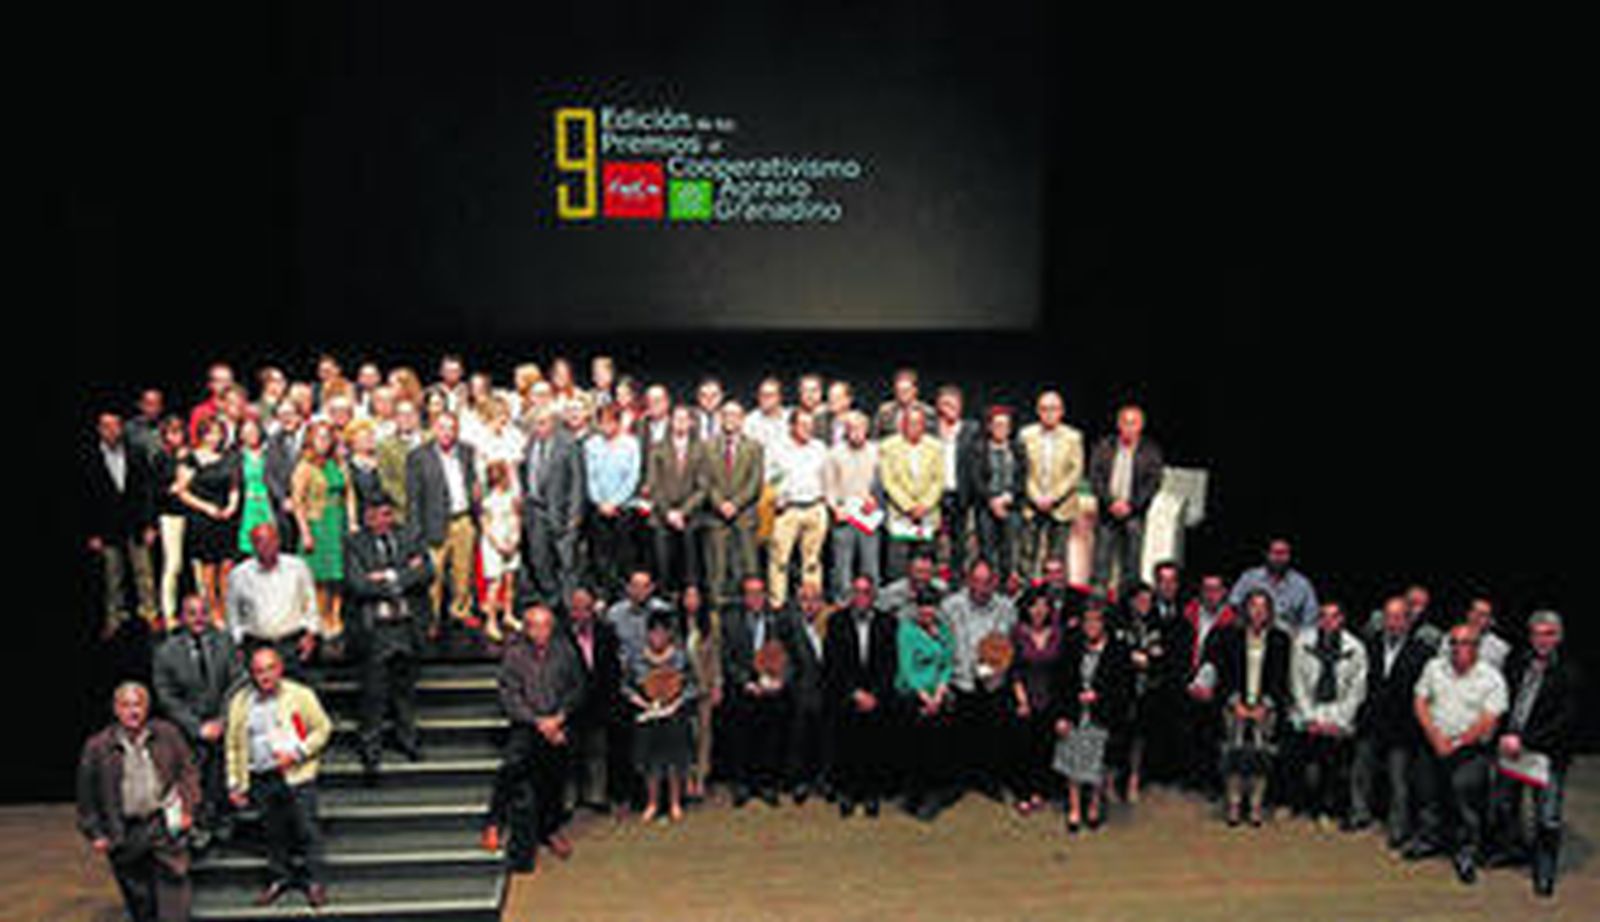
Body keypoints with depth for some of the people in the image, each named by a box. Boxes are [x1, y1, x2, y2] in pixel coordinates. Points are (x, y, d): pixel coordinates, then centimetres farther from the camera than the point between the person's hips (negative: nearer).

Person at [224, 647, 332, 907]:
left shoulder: (300, 695, -3)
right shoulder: (240, 702, 6)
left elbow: (323, 728, 1)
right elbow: (233, 744, 12)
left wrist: (296, 753, -11)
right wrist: (235, 784, 10)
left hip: (296, 775, -3)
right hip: (261, 778, 3)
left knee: (306, 828, -1)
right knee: (273, 831, 10)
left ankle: (314, 881, 12)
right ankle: (279, 878, 28)